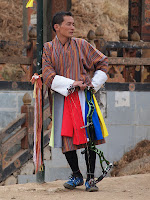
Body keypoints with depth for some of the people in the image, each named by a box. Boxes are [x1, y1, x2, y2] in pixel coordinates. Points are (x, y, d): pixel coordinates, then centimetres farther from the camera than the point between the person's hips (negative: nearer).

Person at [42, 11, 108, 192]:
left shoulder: (81, 45, 6)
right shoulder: (47, 49, 5)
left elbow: (102, 63, 13)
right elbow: (48, 75, -7)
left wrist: (94, 84, -1)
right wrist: (71, 84, -17)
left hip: (82, 96, -1)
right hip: (61, 98, 1)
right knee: (65, 138, 3)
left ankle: (90, 178, -4)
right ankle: (76, 176, 20)